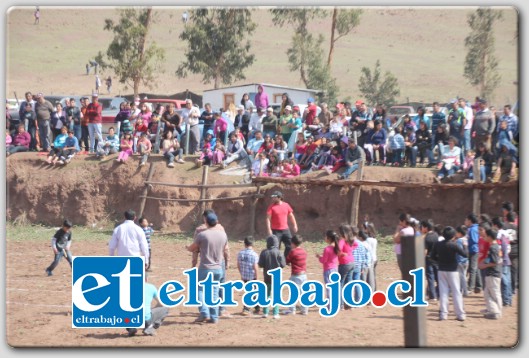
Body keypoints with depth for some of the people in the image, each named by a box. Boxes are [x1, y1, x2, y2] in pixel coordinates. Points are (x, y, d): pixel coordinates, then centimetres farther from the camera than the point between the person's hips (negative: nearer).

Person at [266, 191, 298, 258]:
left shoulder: (286, 205, 4)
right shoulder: (271, 207, -7)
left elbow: (291, 216, 13)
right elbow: (268, 218, -12)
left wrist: (294, 225, 9)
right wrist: (269, 229, -21)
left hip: (286, 230, 4)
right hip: (276, 231, -4)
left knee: (290, 245, 6)